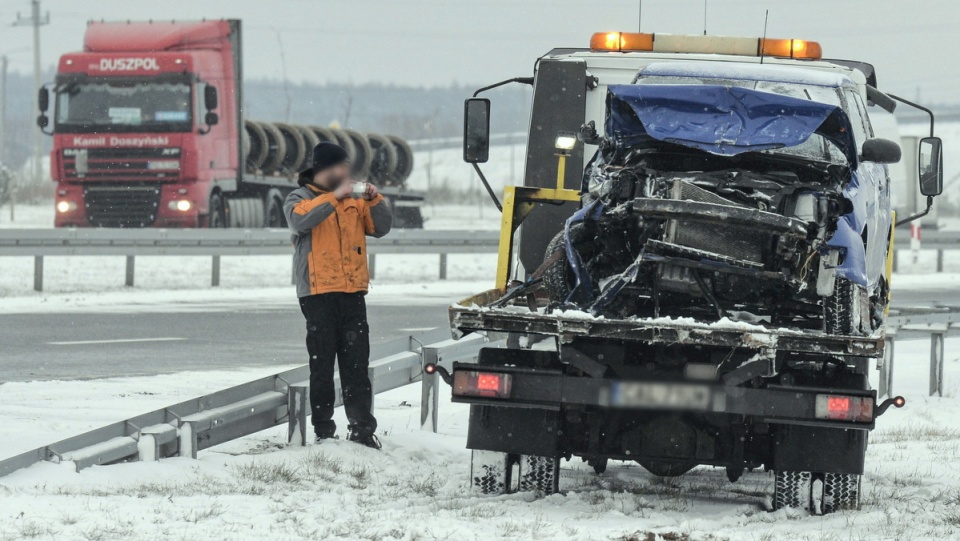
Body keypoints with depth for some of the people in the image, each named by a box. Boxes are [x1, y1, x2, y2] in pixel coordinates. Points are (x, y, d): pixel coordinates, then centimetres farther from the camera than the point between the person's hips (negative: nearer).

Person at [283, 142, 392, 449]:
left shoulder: (353, 201, 16)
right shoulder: (300, 198, 1)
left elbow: (380, 227, 12)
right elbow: (300, 220, -21)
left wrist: (375, 200, -4)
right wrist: (334, 197, -22)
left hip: (353, 295, 4)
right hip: (319, 294, -4)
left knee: (357, 364, 3)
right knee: (322, 366, -2)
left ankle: (362, 429, 6)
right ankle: (323, 430, 3)